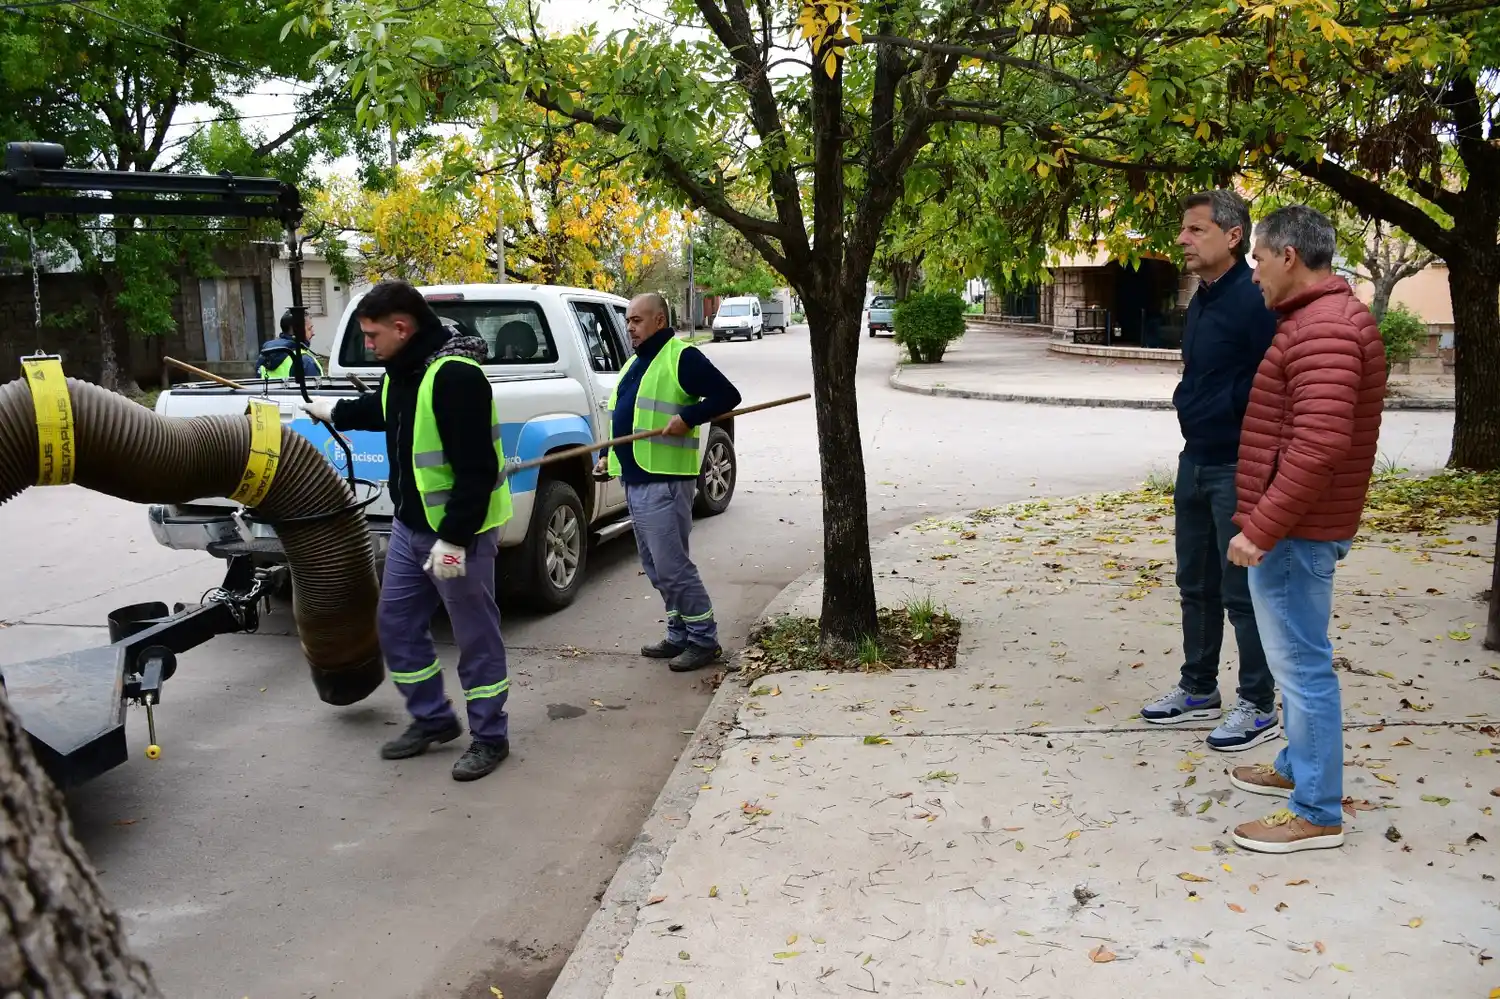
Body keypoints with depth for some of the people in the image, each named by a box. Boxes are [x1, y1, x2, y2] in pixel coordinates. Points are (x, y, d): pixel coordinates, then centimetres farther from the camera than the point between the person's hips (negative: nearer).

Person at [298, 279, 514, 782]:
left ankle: (489, 737, 17)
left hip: (460, 532, -10)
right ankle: (433, 719, 31)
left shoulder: (455, 375, -23)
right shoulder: (402, 371, 8)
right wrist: (334, 412, 43)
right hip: (410, 527, 10)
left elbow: (476, 469, -26)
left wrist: (455, 538, -26)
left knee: (476, 637, 3)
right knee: (396, 625, 16)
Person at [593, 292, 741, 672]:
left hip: (665, 482, -10)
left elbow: (728, 395, -13)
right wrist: (609, 454, 17)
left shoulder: (682, 357, -8)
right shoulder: (634, 363, 20)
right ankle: (680, 636, 23)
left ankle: (704, 640, 3)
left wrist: (687, 417, -21)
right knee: (656, 568, 13)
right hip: (635, 480, 10)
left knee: (671, 567, -8)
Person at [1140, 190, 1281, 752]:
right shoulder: (1201, 301, 12)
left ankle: (1258, 707, 14)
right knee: (1196, 585, 17)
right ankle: (1199, 690, 31)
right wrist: (1189, 404, 10)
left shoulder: (1254, 302, -17)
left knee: (1242, 590, 0)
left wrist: (1221, 409, -15)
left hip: (1236, 468, -9)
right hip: (1195, 462, 9)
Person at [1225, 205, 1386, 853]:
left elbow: (1319, 444, -29)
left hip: (1293, 530, -11)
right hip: (1294, 526, 11)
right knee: (1297, 657, 21)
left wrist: (1261, 529, -25)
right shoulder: (1324, 317, 16)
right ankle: (1297, 768, 36)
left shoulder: (1323, 328, -19)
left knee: (1302, 663, -2)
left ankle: (1317, 814, 8)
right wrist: (1263, 520, 22)